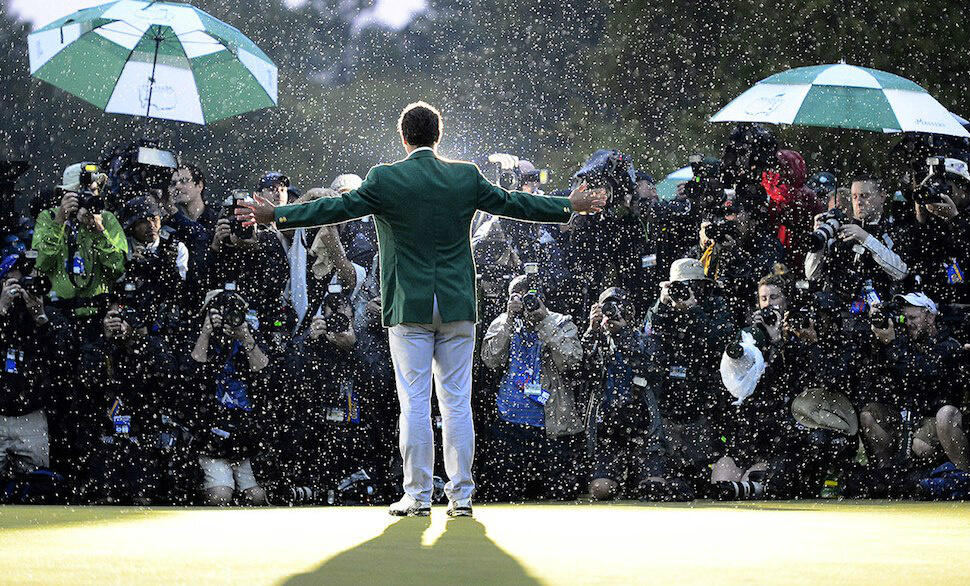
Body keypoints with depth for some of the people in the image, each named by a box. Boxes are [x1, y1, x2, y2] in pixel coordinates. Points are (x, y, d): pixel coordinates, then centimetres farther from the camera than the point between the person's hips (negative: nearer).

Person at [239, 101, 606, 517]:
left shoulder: (385, 179, -6)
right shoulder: (467, 177, 2)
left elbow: (338, 208, -5)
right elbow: (512, 204, 10)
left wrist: (275, 216, 2)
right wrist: (570, 207, 23)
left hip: (409, 309, -2)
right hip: (457, 309, 2)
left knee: (414, 402, 0)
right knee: (457, 401, 5)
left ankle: (418, 495, 0)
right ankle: (461, 494, 5)